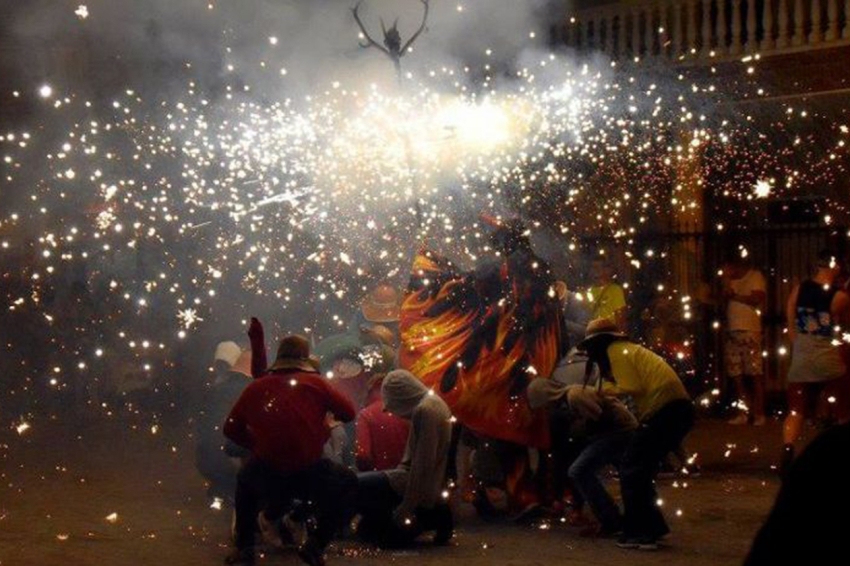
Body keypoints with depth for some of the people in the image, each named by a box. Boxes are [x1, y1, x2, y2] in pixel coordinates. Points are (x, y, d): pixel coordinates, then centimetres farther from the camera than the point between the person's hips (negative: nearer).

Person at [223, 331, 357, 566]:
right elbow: (348, 412, 13)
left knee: (245, 478, 38)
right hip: (309, 474, -3)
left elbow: (231, 429, 15)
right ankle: (315, 545, 11)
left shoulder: (256, 387, 11)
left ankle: (244, 546, 27)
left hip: (265, 476, 3)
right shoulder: (314, 383, 5)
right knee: (349, 485, 26)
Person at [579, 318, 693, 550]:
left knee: (631, 471, -4)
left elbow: (633, 387, -12)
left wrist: (608, 389, 4)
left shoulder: (615, 350, -1)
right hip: (677, 408, 10)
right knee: (641, 470, 17)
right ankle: (651, 527, 21)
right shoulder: (628, 349, 28)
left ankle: (640, 533, -4)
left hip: (664, 410, -10)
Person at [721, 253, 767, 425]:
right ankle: (743, 413, 9)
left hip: (749, 332, -6)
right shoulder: (733, 281, 19)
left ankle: (759, 414, -4)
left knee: (755, 374, -7)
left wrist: (735, 296, -3)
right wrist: (725, 280, 2)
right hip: (732, 332, 6)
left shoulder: (755, 277, 3)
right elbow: (725, 297, 7)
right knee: (736, 375, 4)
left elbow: (757, 299, -10)